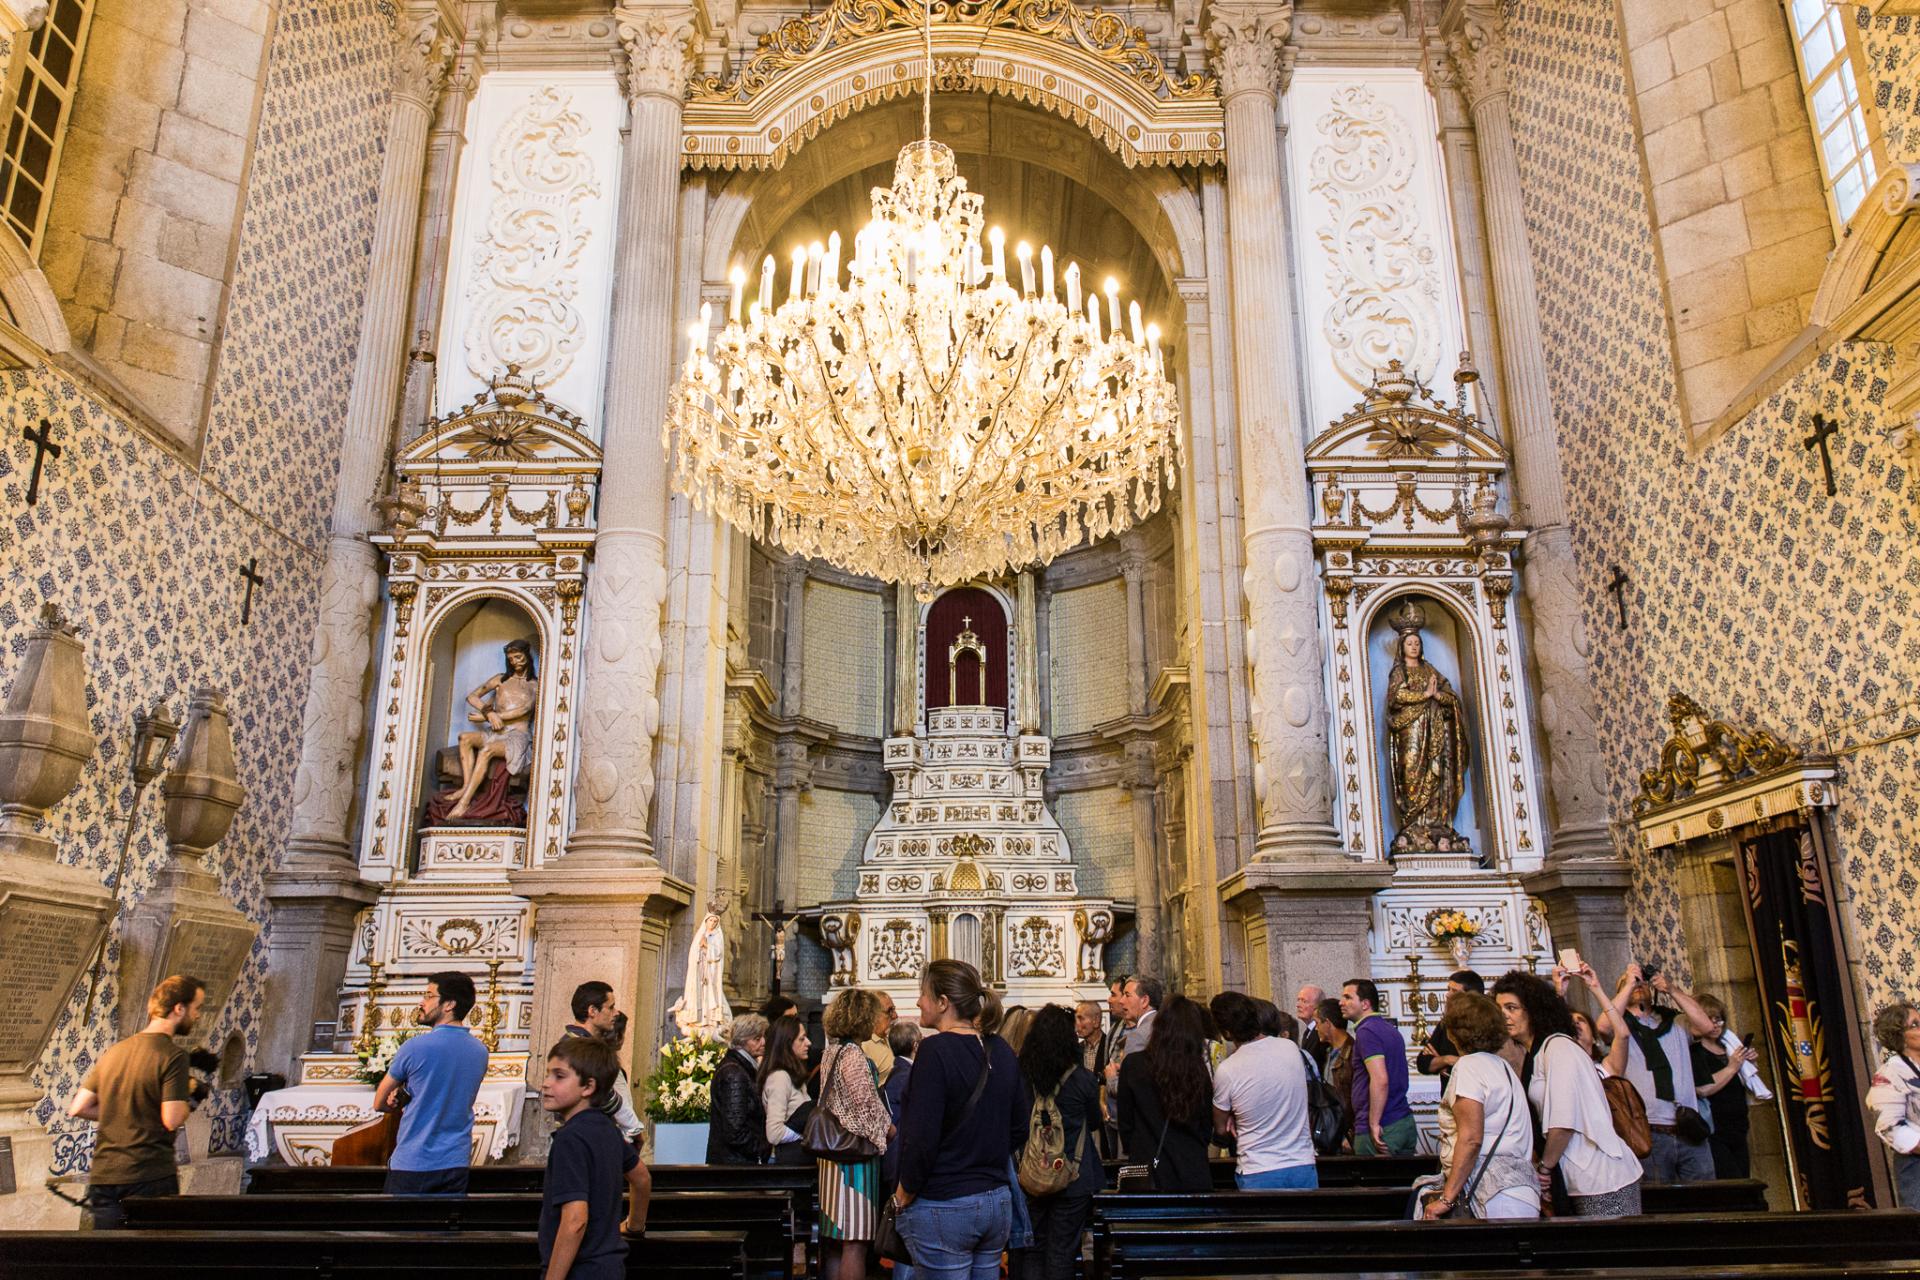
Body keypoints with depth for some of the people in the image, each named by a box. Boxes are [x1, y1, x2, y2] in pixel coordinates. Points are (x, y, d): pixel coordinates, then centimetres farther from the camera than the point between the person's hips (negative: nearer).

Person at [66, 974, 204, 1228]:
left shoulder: (115, 1051, 11)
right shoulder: (172, 1056, -12)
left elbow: (77, 1109, 13)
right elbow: (172, 1120, -18)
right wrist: (187, 1098, 1)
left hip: (102, 1178, 7)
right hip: (150, 1179, -6)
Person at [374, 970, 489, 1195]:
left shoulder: (415, 1048, -12)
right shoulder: (481, 1052, 3)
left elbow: (379, 1104, 1)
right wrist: (409, 1100, 8)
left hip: (412, 1163, -5)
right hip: (456, 1164, 5)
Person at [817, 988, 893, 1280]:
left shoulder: (830, 1053, 11)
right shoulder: (854, 1056, -17)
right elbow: (868, 1108, -18)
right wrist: (894, 1134, -3)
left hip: (832, 1152, 9)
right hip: (856, 1154, -9)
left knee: (833, 1240, 14)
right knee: (855, 1242, -5)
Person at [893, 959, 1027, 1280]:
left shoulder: (935, 1050, -16)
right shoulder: (1001, 1051, 5)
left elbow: (922, 1137, -20)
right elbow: (1019, 1130, 12)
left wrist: (905, 1193, -7)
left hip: (943, 1207, -7)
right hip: (997, 1202, 7)